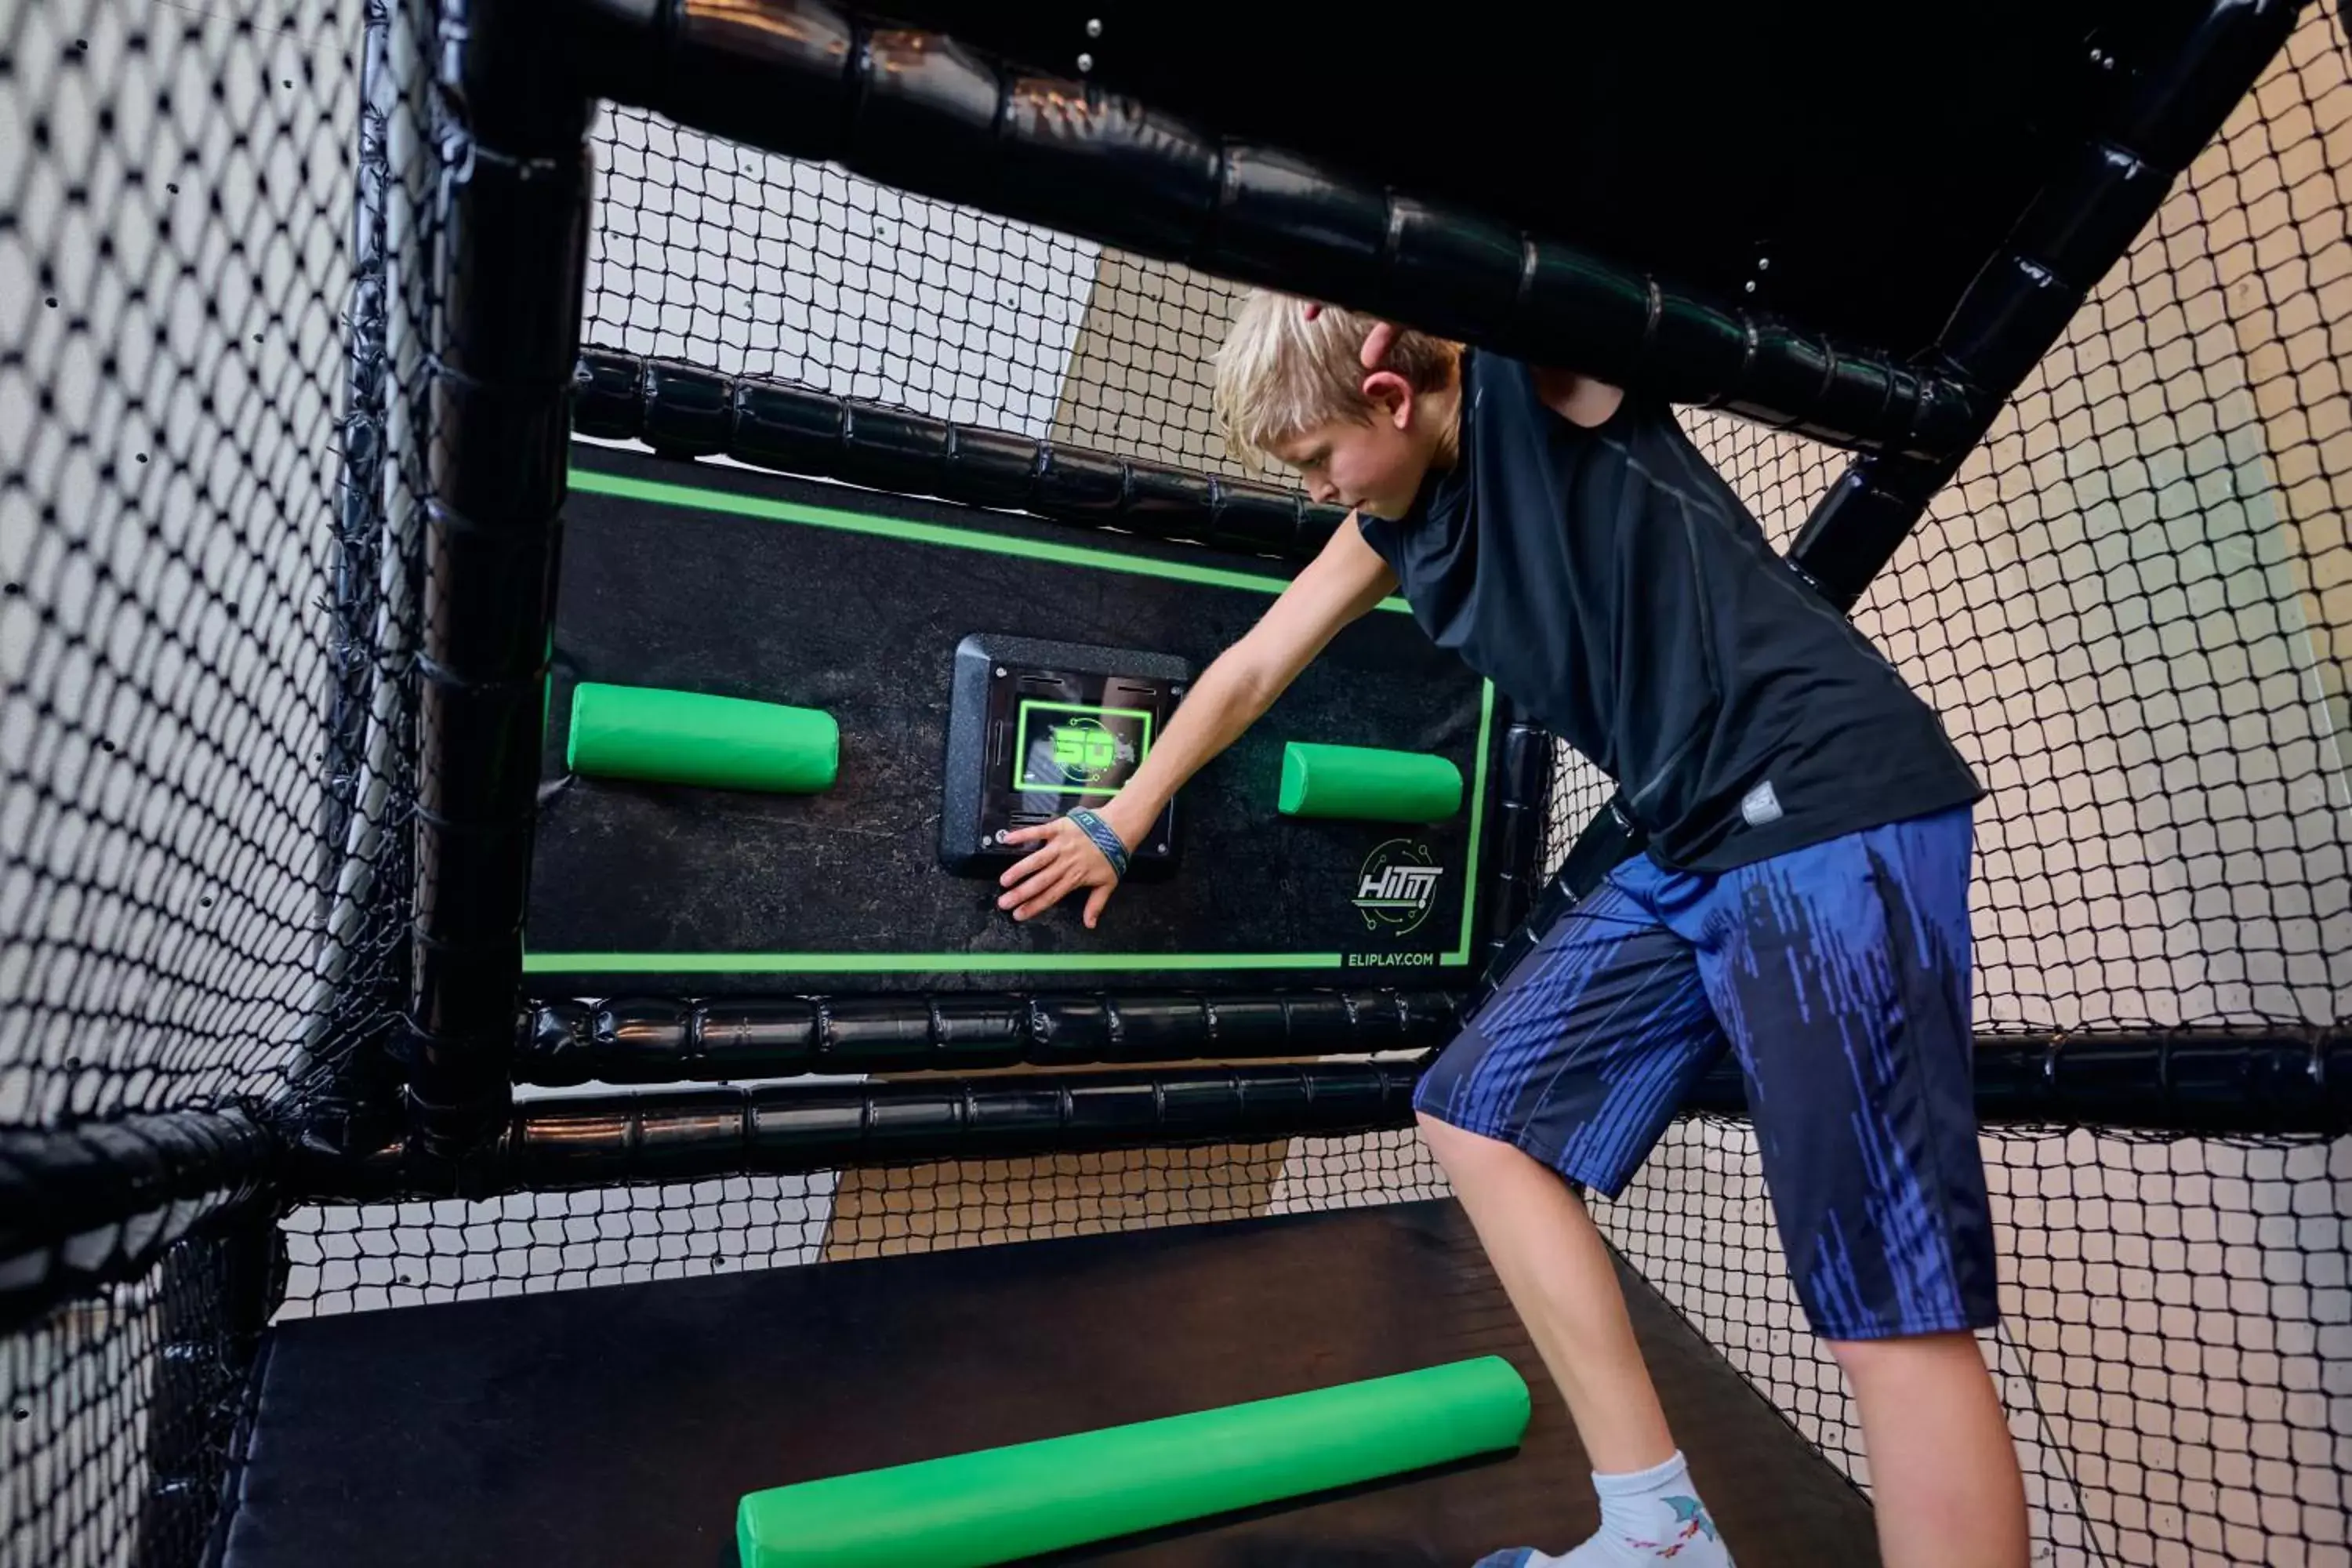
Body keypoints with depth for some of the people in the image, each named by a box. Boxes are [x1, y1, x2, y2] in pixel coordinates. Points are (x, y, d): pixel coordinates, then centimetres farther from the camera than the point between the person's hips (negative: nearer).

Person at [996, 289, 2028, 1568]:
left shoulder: (1542, 378, -6)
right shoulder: (1391, 528, 14)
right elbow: (1249, 672, 22)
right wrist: (1118, 824, 29)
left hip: (1832, 810, -9)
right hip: (1696, 847, 9)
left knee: (1891, 1309, -10)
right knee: (1478, 1111, 11)